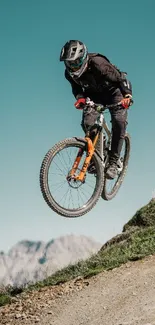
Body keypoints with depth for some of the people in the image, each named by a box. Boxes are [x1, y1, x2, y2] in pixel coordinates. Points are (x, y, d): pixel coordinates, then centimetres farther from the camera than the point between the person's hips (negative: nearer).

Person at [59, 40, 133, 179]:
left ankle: (113, 162, -17)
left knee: (119, 122, -24)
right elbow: (76, 87, -1)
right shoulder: (69, 72, -19)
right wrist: (80, 98, -23)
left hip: (113, 92, -4)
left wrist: (127, 95, -39)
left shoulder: (98, 63, -35)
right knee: (87, 123, -18)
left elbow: (120, 78, -26)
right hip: (93, 95, 4)